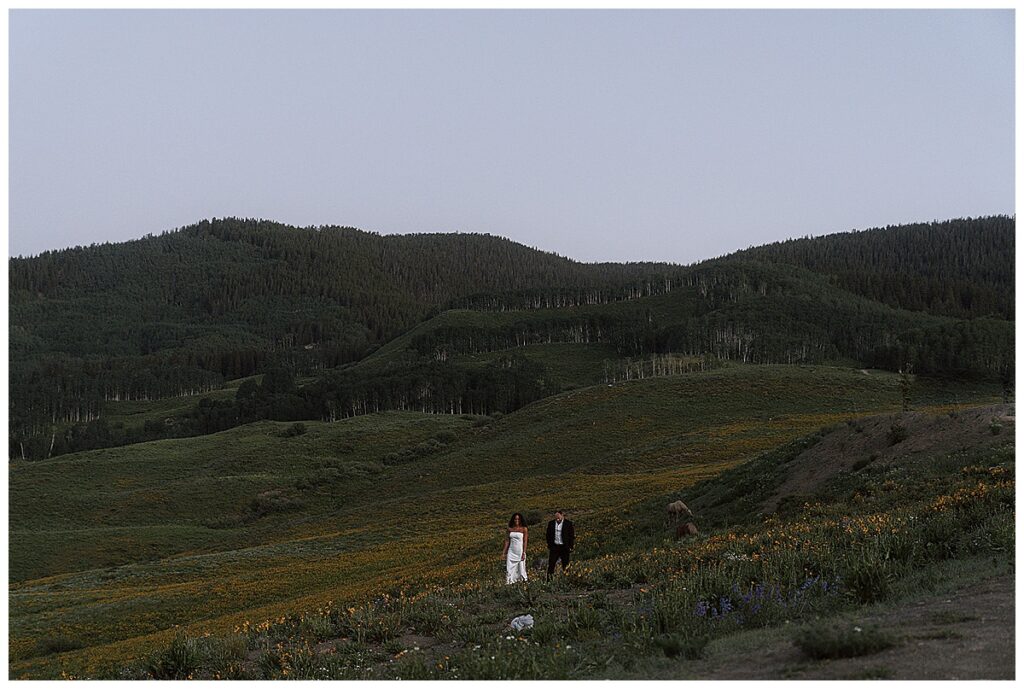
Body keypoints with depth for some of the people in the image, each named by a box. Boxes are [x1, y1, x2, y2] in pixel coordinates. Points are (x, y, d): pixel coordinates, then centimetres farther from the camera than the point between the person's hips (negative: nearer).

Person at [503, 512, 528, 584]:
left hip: (520, 551, -3)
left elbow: (525, 541, -5)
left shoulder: (524, 529, -2)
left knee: (521, 568, -1)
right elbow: (507, 541, 11)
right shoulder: (510, 529, 8)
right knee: (509, 568, -3)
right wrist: (504, 552, 7)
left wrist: (524, 553, -12)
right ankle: (509, 583, -2)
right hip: (511, 551, 3)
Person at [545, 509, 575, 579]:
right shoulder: (551, 523, 4)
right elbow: (548, 535, 11)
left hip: (564, 547, -2)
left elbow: (572, 536, -1)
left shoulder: (568, 524, -5)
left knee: (565, 565, 5)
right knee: (551, 565, -1)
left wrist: (570, 547, -6)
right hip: (554, 547, 2)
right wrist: (549, 545, 5)